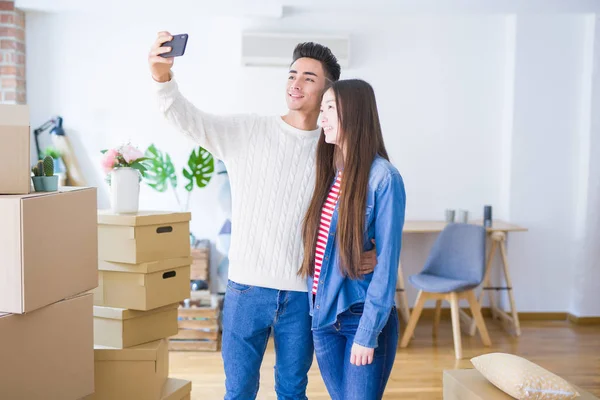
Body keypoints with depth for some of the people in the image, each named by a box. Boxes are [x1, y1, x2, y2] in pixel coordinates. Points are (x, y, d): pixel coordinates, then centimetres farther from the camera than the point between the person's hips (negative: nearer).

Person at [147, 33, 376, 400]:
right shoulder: (247, 131, -2)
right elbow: (190, 119, -16)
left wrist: (364, 252, -10)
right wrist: (163, 78, -35)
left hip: (302, 293, 1)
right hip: (248, 287, -1)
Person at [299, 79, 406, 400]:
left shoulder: (383, 177, -13)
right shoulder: (329, 174, 6)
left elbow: (387, 261, -14)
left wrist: (368, 332, -16)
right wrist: (316, 307, 2)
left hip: (362, 317, -6)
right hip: (323, 316, 6)